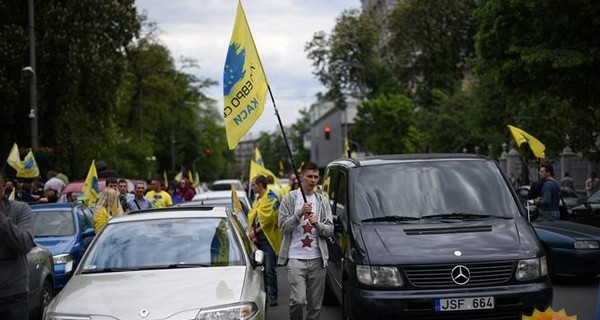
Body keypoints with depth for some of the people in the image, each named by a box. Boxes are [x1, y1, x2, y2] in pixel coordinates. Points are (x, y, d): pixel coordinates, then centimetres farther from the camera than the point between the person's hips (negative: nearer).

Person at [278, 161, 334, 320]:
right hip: (296, 258, -3)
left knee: (315, 304, 6)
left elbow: (330, 230, 9)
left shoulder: (323, 201, 11)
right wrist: (300, 213, -17)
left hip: (317, 259, 3)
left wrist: (317, 224, -12)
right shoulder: (289, 199, 3)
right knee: (298, 300, -15)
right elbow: (283, 226, -4)